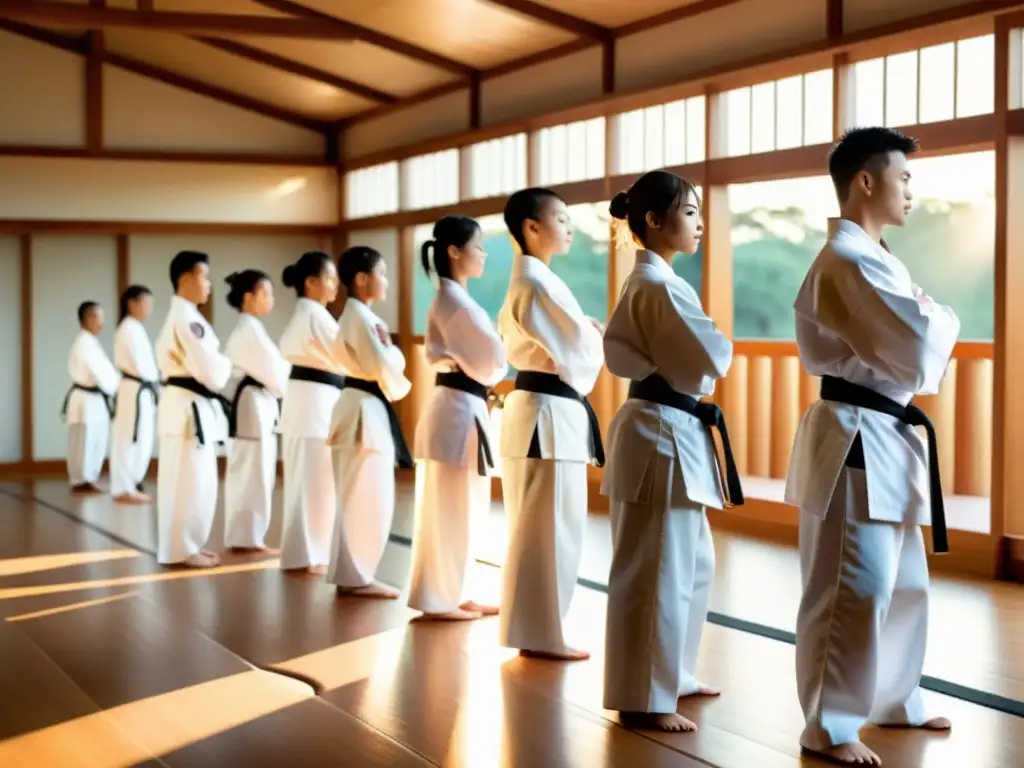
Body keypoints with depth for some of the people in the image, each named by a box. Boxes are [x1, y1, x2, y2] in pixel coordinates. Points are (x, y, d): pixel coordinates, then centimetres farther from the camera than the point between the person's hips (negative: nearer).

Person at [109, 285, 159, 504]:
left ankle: (130, 486, 18)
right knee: (131, 440, -7)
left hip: (142, 391, 10)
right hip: (136, 391, -10)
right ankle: (124, 489, -4)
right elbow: (140, 363, -17)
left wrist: (154, 384, 7)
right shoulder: (129, 328, -12)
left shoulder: (136, 328, 19)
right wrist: (154, 382, -7)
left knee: (141, 440, 11)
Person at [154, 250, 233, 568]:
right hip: (189, 406, -11)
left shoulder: (182, 315, 17)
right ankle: (180, 550, 0)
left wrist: (218, 368, 1)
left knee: (196, 479, 14)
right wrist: (226, 367, -2)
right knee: (189, 479, -6)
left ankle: (187, 544, 20)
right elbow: (207, 368, -21)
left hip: (190, 404, 11)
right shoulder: (186, 318, -16)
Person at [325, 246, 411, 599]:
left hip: (366, 409, 10)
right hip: (365, 411, -10)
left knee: (365, 498, 14)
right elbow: (382, 367, -19)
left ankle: (352, 573, 19)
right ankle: (354, 577, 0)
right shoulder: (360, 317, -15)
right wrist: (398, 388, -3)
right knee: (365, 499, -6)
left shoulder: (361, 315, 17)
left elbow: (392, 359, 17)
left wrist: (393, 357, -3)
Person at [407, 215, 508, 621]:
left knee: (453, 512, 15)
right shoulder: (456, 301, -16)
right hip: (460, 410, -10)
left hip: (453, 406, 10)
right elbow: (492, 358, -18)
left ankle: (447, 595, 22)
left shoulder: (445, 299, 14)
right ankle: (436, 600, 5)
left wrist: (461, 363, 2)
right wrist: (491, 369, 4)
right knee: (449, 513, -2)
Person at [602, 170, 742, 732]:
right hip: (663, 434, -11)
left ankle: (671, 674, 31)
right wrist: (712, 352, 1)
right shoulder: (661, 286, -17)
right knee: (657, 572, -4)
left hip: (662, 427, 11)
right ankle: (643, 699, 4)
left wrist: (662, 369, -5)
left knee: (691, 562, 19)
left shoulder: (641, 282, 13)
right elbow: (714, 359, -20)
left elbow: (618, 349, 10)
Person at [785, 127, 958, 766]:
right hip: (857, 440, -11)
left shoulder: (865, 257, 16)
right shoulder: (852, 261, -18)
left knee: (903, 582, 20)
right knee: (855, 590, -6)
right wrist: (945, 319, -1)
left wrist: (929, 329, 0)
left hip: (886, 437, 11)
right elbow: (919, 346, -22)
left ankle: (893, 699, 34)